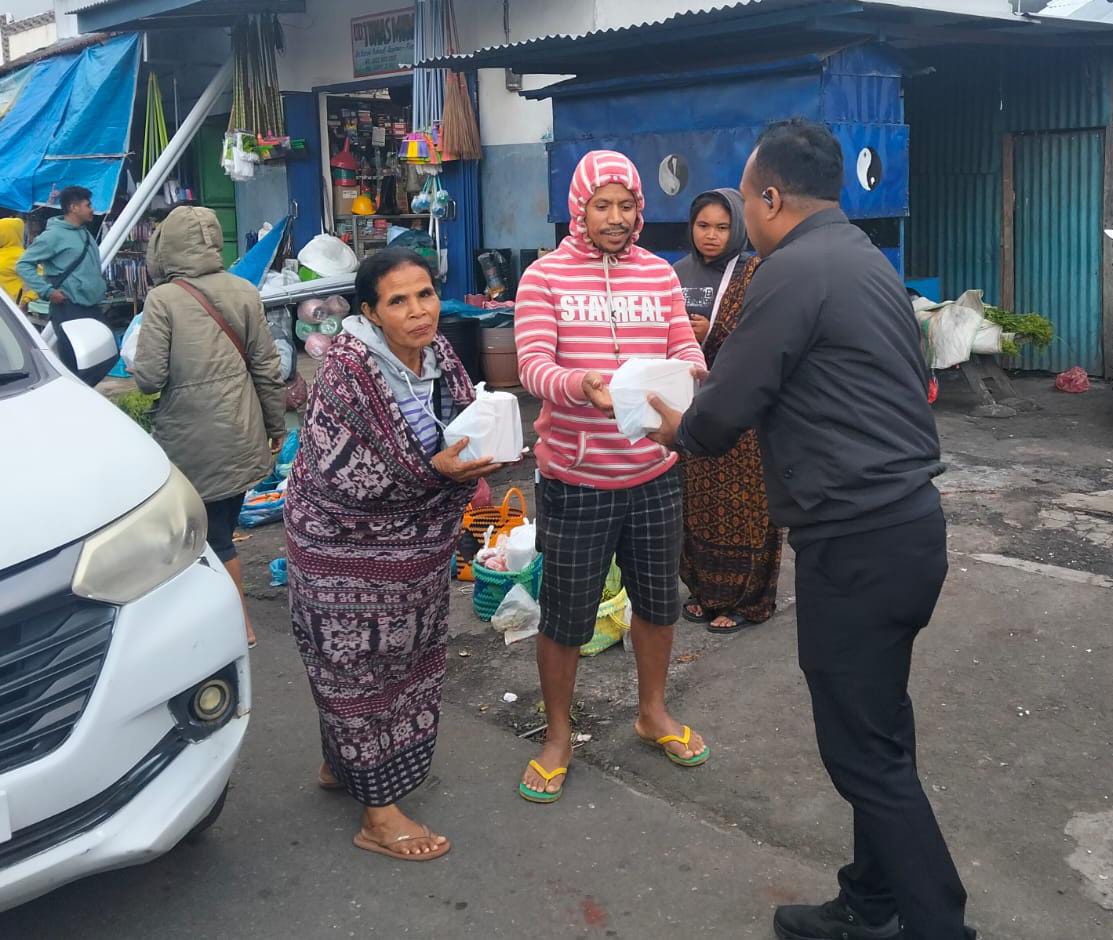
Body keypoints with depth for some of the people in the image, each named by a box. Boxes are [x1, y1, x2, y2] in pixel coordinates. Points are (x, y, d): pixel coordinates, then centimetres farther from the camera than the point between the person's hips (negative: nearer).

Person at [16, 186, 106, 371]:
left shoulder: (85, 233, 15)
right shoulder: (54, 235, -10)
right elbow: (23, 265, -11)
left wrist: (100, 286, 16)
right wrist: (47, 291, -17)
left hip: (92, 307, 8)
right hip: (69, 308, -8)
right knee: (72, 362, -8)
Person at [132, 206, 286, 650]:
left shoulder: (162, 300, -11)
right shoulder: (243, 292, 0)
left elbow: (149, 378, -13)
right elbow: (266, 367, 2)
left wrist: (140, 366, 9)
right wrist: (277, 426, 12)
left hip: (192, 442, -4)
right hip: (241, 437, 4)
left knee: (214, 534, 8)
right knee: (223, 525, 18)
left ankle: (241, 625, 16)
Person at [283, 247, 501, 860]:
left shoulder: (439, 356, -2)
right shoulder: (347, 368, -23)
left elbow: (463, 429, 11)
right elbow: (339, 471, -25)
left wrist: (473, 465, -11)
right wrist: (431, 472, -30)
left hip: (417, 543, 8)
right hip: (349, 548, -8)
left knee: (406, 662, 20)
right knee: (361, 668, 3)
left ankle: (341, 764, 43)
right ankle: (378, 816, 17)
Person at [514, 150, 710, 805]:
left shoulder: (660, 274, 6)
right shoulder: (545, 277, -6)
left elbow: (686, 346, 0)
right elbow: (534, 365, -16)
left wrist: (687, 372, -24)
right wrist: (583, 386, -37)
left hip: (653, 474, 4)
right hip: (574, 479, -3)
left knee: (658, 602, 19)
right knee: (564, 616, 8)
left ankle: (654, 712, 42)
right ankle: (559, 737, 30)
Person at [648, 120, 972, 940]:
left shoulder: (794, 269, -14)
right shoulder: (865, 258, 16)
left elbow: (725, 410, -12)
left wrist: (677, 429, 11)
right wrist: (708, 419, 24)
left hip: (858, 540, -10)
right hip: (904, 520, 10)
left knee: (865, 751, 0)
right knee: (878, 732, 18)